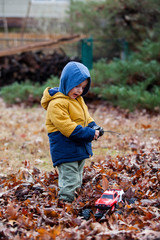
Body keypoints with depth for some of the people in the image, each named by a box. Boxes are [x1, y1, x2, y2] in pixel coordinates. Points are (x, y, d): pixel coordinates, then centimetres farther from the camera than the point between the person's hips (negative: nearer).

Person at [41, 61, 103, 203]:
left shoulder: (78, 100, 11)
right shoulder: (56, 104, -20)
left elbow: (86, 118, 21)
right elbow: (67, 127, -26)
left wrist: (93, 128, -1)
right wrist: (90, 134, -26)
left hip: (80, 150, 10)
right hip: (66, 153, -10)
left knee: (77, 181, 21)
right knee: (69, 182, -8)